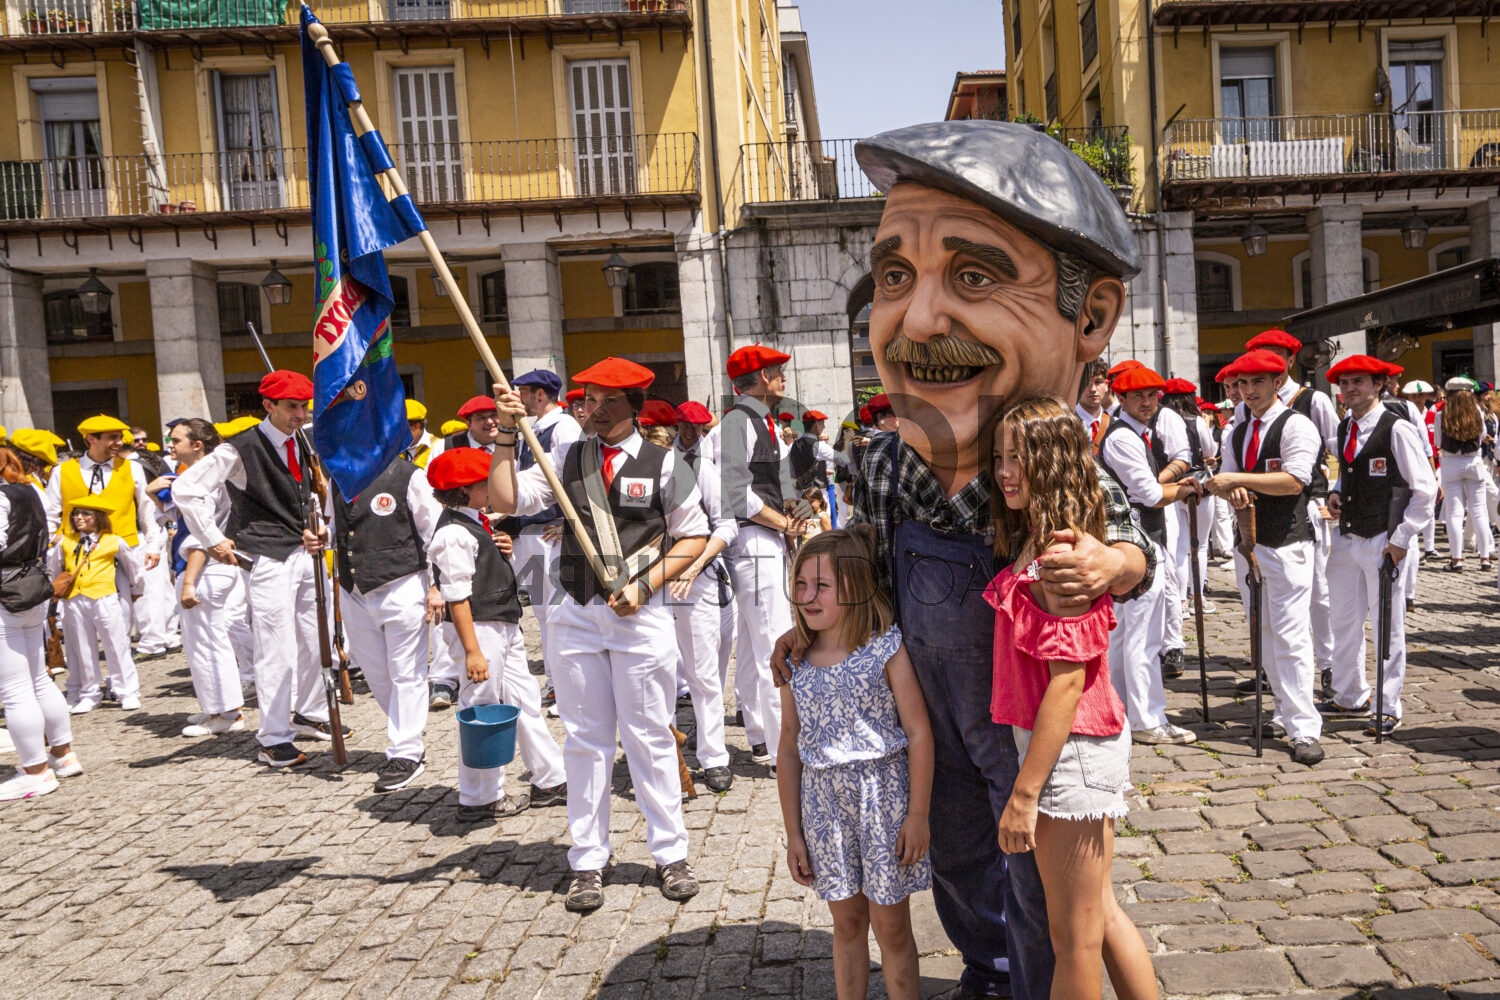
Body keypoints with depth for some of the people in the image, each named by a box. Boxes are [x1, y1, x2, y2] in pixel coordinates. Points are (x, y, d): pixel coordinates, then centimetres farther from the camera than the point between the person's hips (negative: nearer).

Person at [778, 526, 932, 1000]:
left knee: (891, 928, 11)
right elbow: (791, 752, 5)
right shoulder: (797, 663, 0)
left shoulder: (886, 648, -11)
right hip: (824, 805, 3)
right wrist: (793, 833, 7)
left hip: (883, 800, -3)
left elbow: (918, 732, -10)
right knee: (846, 923, 18)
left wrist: (918, 814, -11)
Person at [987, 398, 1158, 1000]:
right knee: (1100, 913, 22)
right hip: (1085, 746, 9)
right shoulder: (1032, 545, 7)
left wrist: (1024, 793, -20)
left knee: (1075, 937, 8)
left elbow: (1067, 681, -22)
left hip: (1070, 752, -9)